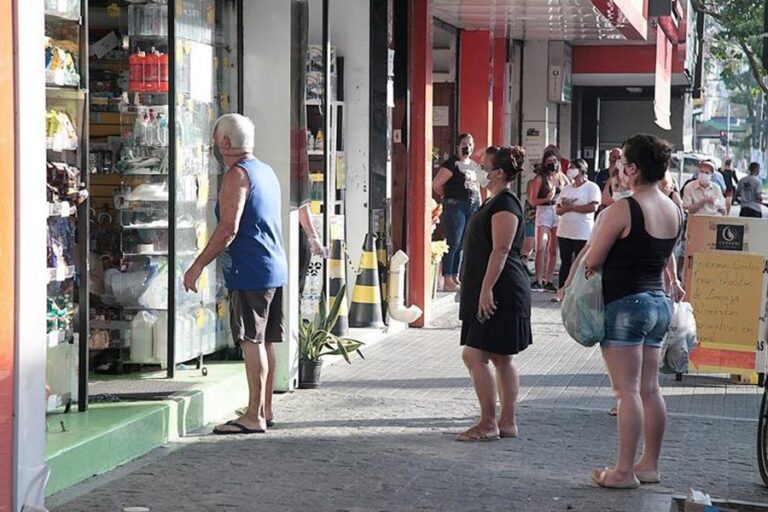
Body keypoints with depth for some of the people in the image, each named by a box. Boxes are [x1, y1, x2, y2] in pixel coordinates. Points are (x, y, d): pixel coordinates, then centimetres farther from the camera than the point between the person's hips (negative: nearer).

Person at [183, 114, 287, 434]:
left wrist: (197, 266, -14)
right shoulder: (266, 171, 17)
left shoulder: (237, 175, -12)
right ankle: (265, 410, 19)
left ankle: (254, 417, -8)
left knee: (252, 342, -8)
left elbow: (228, 230, -19)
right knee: (266, 341, 13)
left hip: (250, 273, -9)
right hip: (275, 270, 9)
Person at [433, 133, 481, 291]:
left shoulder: (474, 165, 16)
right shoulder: (452, 164, -8)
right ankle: (447, 280, -7)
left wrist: (480, 206, 15)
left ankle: (455, 277, 16)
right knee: (453, 243, -9)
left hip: (472, 207, 7)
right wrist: (448, 196, 2)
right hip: (455, 206, -7)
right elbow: (436, 184, -13)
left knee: (463, 244, 9)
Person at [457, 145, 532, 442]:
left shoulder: (505, 203, -15)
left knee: (474, 356, -10)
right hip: (495, 292, 11)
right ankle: (507, 422, 15)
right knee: (501, 359, 11)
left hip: (500, 291, -11)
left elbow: (501, 250, -22)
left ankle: (488, 425, -5)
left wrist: (486, 289, -24)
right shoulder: (497, 201, 17)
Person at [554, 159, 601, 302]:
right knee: (565, 262, 7)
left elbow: (593, 207, -17)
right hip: (564, 231, 6)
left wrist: (572, 207, -11)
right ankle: (561, 292, 8)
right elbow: (557, 210, 13)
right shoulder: (566, 189, 17)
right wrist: (564, 207, -11)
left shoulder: (591, 187, -3)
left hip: (582, 234, -6)